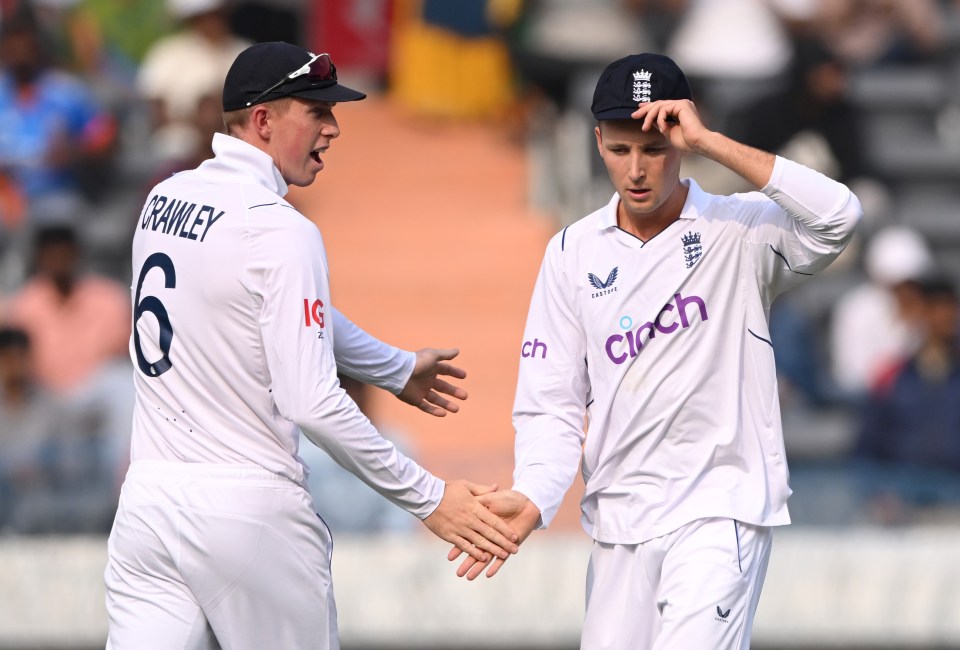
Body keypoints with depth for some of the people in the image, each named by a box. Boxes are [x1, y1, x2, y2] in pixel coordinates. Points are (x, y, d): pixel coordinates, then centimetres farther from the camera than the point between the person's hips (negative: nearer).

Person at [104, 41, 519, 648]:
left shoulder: (165, 199, 11)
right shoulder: (280, 230, -14)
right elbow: (310, 401, -21)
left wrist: (398, 369, 37)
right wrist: (428, 496, -16)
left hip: (146, 501, 6)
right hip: (250, 509, -6)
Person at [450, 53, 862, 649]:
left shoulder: (741, 231, -3)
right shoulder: (574, 253, 7)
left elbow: (837, 217, -24)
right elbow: (551, 403, 7)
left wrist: (708, 142, -22)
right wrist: (534, 498, -12)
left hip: (721, 507, -5)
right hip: (619, 520, 5)